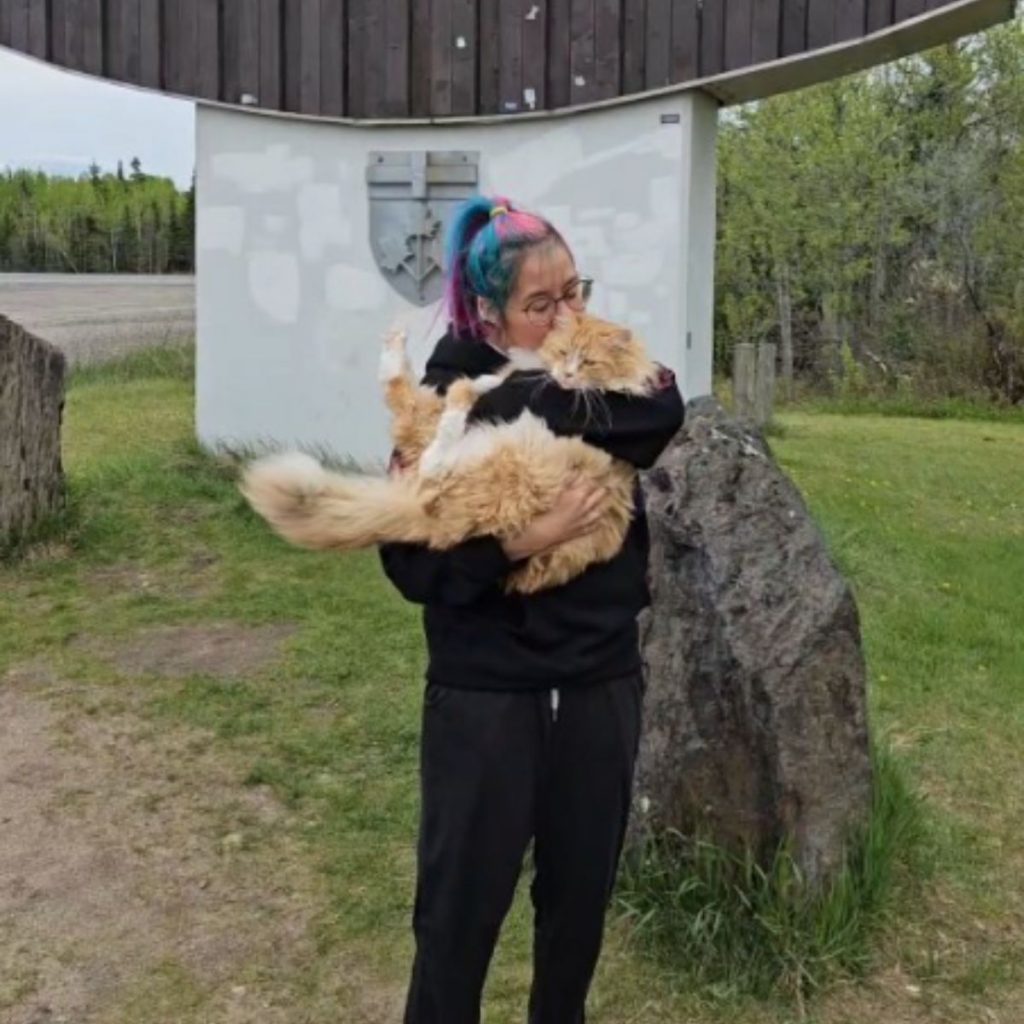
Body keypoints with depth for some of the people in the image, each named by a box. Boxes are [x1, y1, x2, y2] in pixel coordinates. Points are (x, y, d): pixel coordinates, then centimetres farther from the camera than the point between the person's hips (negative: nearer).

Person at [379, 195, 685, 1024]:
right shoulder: (448, 401, -8)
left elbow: (664, 409, -20)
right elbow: (412, 563, -13)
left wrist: (540, 404, -24)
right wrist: (523, 541, -24)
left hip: (601, 683, 4)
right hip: (485, 691, -4)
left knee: (582, 894, 18)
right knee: (462, 905, 6)